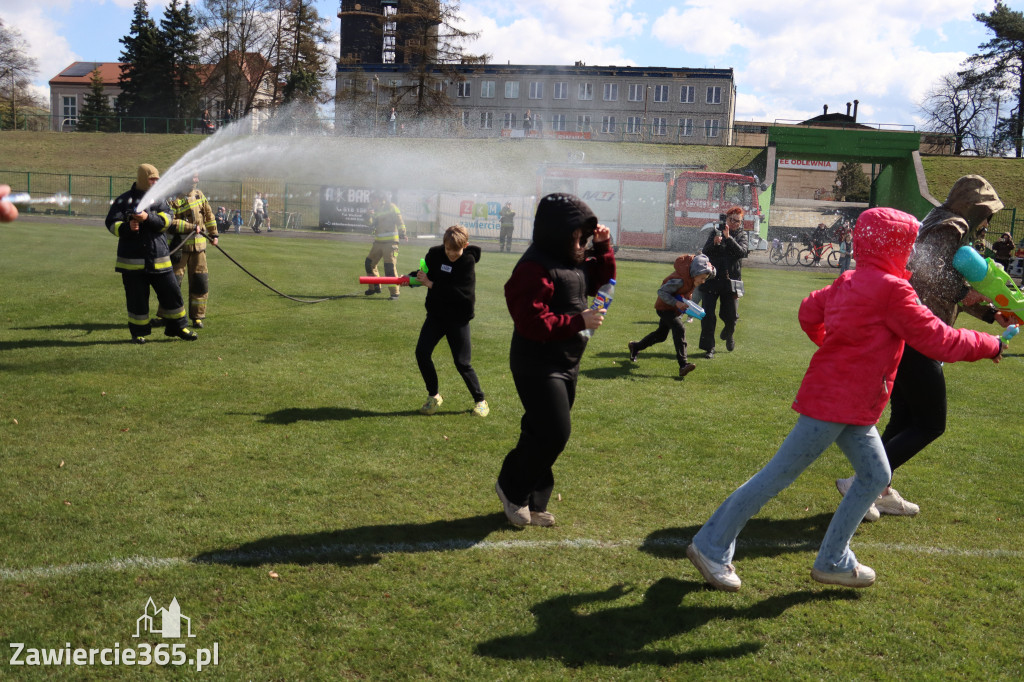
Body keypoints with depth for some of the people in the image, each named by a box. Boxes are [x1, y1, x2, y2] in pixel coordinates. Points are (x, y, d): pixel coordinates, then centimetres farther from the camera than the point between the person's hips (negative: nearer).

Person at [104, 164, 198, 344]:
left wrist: (148, 218, -24)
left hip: (158, 258, 2)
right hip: (132, 259, -2)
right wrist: (126, 227, -24)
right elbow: (111, 223, -4)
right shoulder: (124, 201, 2)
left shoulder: (159, 199, 9)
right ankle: (138, 332, 18)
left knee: (172, 292, 4)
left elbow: (167, 220, -7)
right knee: (136, 297, 4)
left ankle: (177, 327, 20)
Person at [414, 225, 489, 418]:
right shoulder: (435, 253, -3)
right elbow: (425, 273, 14)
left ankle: (480, 400, 17)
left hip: (458, 318, -4)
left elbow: (462, 293, -26)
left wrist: (431, 285, -24)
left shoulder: (468, 261, -15)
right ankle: (433, 396, 14)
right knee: (422, 353, -5)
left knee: (462, 362, -2)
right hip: (436, 314, 4)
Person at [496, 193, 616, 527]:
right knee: (554, 433, -10)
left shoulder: (573, 259, 10)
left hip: (566, 364, 10)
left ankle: (532, 503, 26)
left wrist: (602, 248, 6)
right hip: (539, 365, -10)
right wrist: (579, 321, -26)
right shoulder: (535, 268, -21)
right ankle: (511, 487, 13)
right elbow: (533, 322, -27)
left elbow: (600, 279, 22)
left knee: (544, 434, 14)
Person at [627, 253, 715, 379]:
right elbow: (661, 292, -29)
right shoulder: (680, 279, -33)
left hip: (676, 308, 9)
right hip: (665, 307, -9)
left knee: (661, 335, 20)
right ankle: (683, 364, -33)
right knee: (679, 330, -28)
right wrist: (676, 303, -38)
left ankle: (635, 347, 43)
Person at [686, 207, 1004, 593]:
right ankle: (711, 547, 6)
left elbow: (809, 311, 21)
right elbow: (937, 340, -14)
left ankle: (833, 561, 21)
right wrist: (990, 345, 0)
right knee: (779, 476, -3)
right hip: (835, 403, -10)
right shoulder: (892, 289, -16)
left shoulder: (850, 281, 10)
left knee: (875, 477, 14)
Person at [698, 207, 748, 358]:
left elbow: (742, 252, -11)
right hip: (712, 279, 0)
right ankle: (709, 348, 5)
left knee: (730, 316, 1)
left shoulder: (742, 235, 8)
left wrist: (729, 238, -21)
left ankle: (728, 334, 36)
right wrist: (714, 244, -21)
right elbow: (705, 252, -1)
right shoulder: (716, 232, 7)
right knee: (708, 315, -5)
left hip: (730, 280, 0)